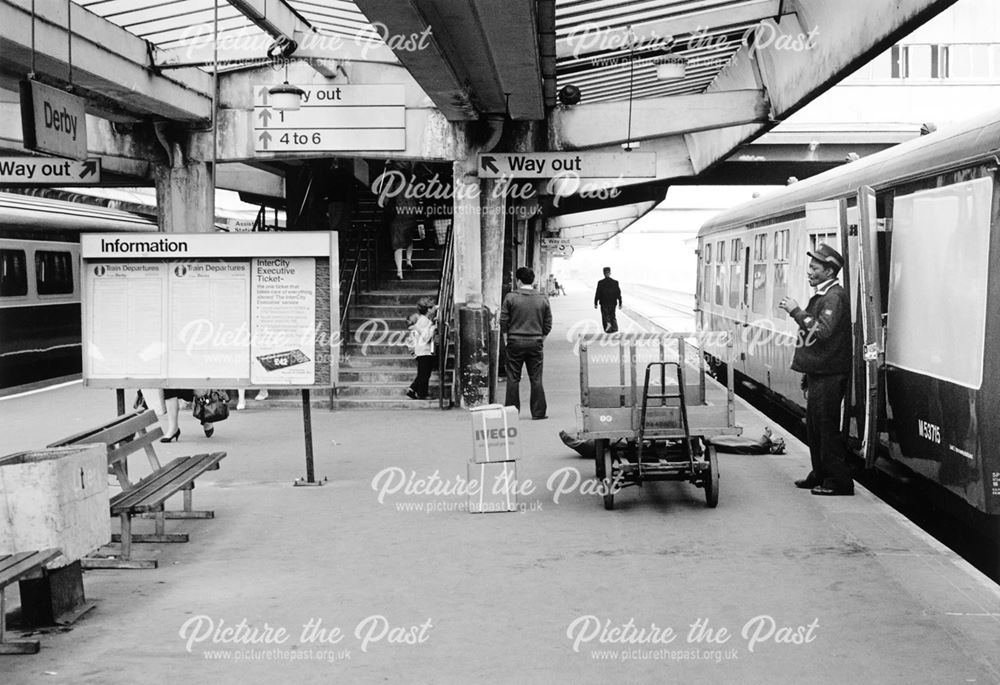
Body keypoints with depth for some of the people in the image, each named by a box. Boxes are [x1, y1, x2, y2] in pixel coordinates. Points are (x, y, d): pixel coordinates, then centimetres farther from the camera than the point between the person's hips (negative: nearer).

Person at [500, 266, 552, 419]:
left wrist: (506, 338, 8)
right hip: (536, 343, 2)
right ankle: (538, 412, 7)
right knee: (536, 379, 7)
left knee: (513, 379, 5)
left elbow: (503, 321, -3)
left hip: (515, 342, -2)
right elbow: (548, 324, 7)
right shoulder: (542, 299, 4)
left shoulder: (511, 297, -3)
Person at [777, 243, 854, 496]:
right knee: (814, 426, 15)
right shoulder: (822, 295, 18)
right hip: (817, 374, 10)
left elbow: (822, 332, -27)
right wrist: (807, 375, 22)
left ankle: (839, 481, -1)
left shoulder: (834, 297, -14)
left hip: (829, 377, -10)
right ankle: (820, 475, 25)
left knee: (827, 427, -7)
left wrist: (797, 311, -22)